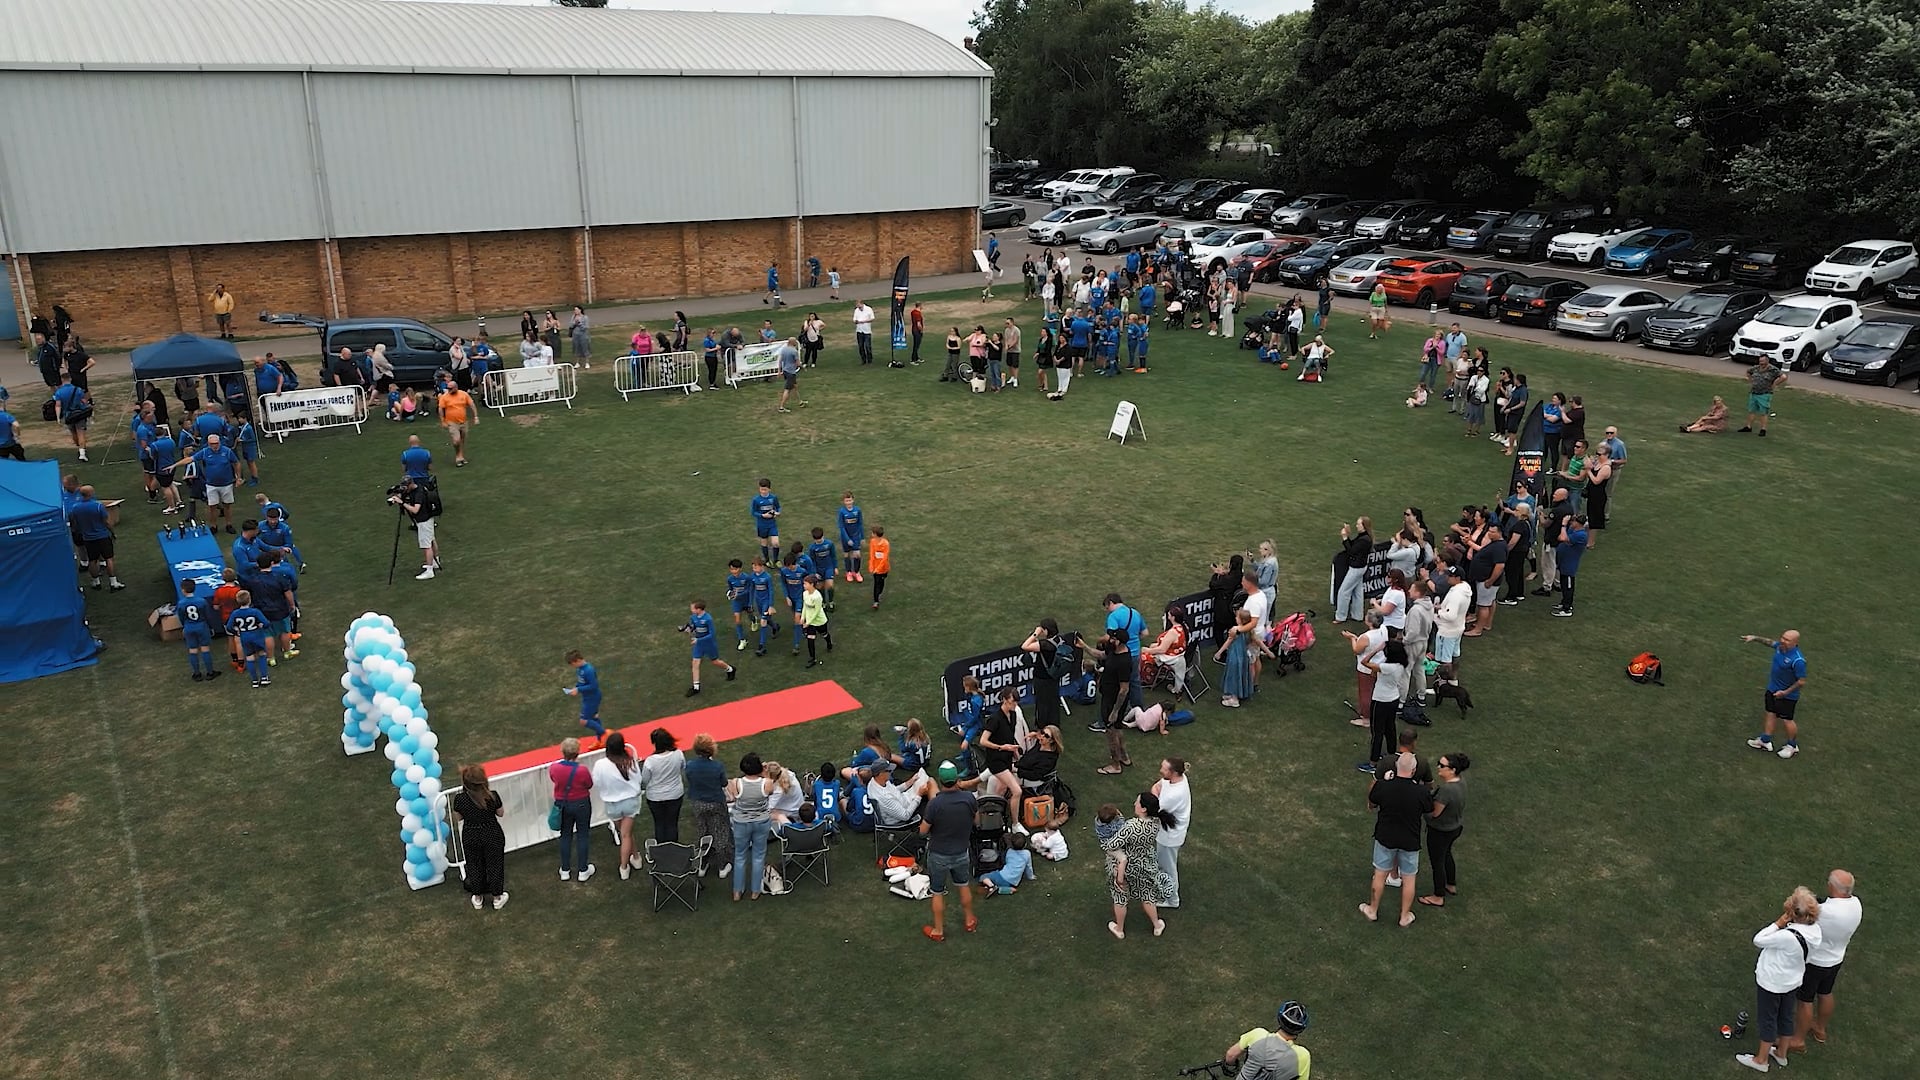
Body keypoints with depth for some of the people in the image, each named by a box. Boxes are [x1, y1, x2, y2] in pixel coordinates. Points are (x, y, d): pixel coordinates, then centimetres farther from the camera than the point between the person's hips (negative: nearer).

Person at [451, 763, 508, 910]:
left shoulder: (459, 799, -22)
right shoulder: (492, 796, -25)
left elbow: (458, 818, -4)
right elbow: (501, 813, -7)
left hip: (470, 837, 1)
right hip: (492, 836, -1)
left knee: (474, 866, 22)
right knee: (494, 865, 18)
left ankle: (478, 899, 38)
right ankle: (497, 898, 33)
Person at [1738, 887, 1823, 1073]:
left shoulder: (1788, 937, -40)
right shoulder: (1815, 930, -15)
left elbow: (1758, 940, -26)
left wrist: (1778, 923, -26)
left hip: (1772, 983, -7)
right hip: (1792, 981, 7)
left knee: (1767, 1020, 14)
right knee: (1786, 1016, 26)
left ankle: (1761, 1060, 32)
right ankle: (1781, 1054, 47)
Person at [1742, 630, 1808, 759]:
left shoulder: (1798, 661, -33)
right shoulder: (1780, 646, -10)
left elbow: (1802, 682, -25)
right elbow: (1770, 642, 15)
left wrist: (1785, 692, -21)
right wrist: (1755, 638, 16)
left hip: (1787, 695, -7)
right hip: (1772, 689, 7)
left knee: (1786, 720, 10)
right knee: (1771, 714, 19)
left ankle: (1792, 746, 33)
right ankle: (1765, 741, 35)